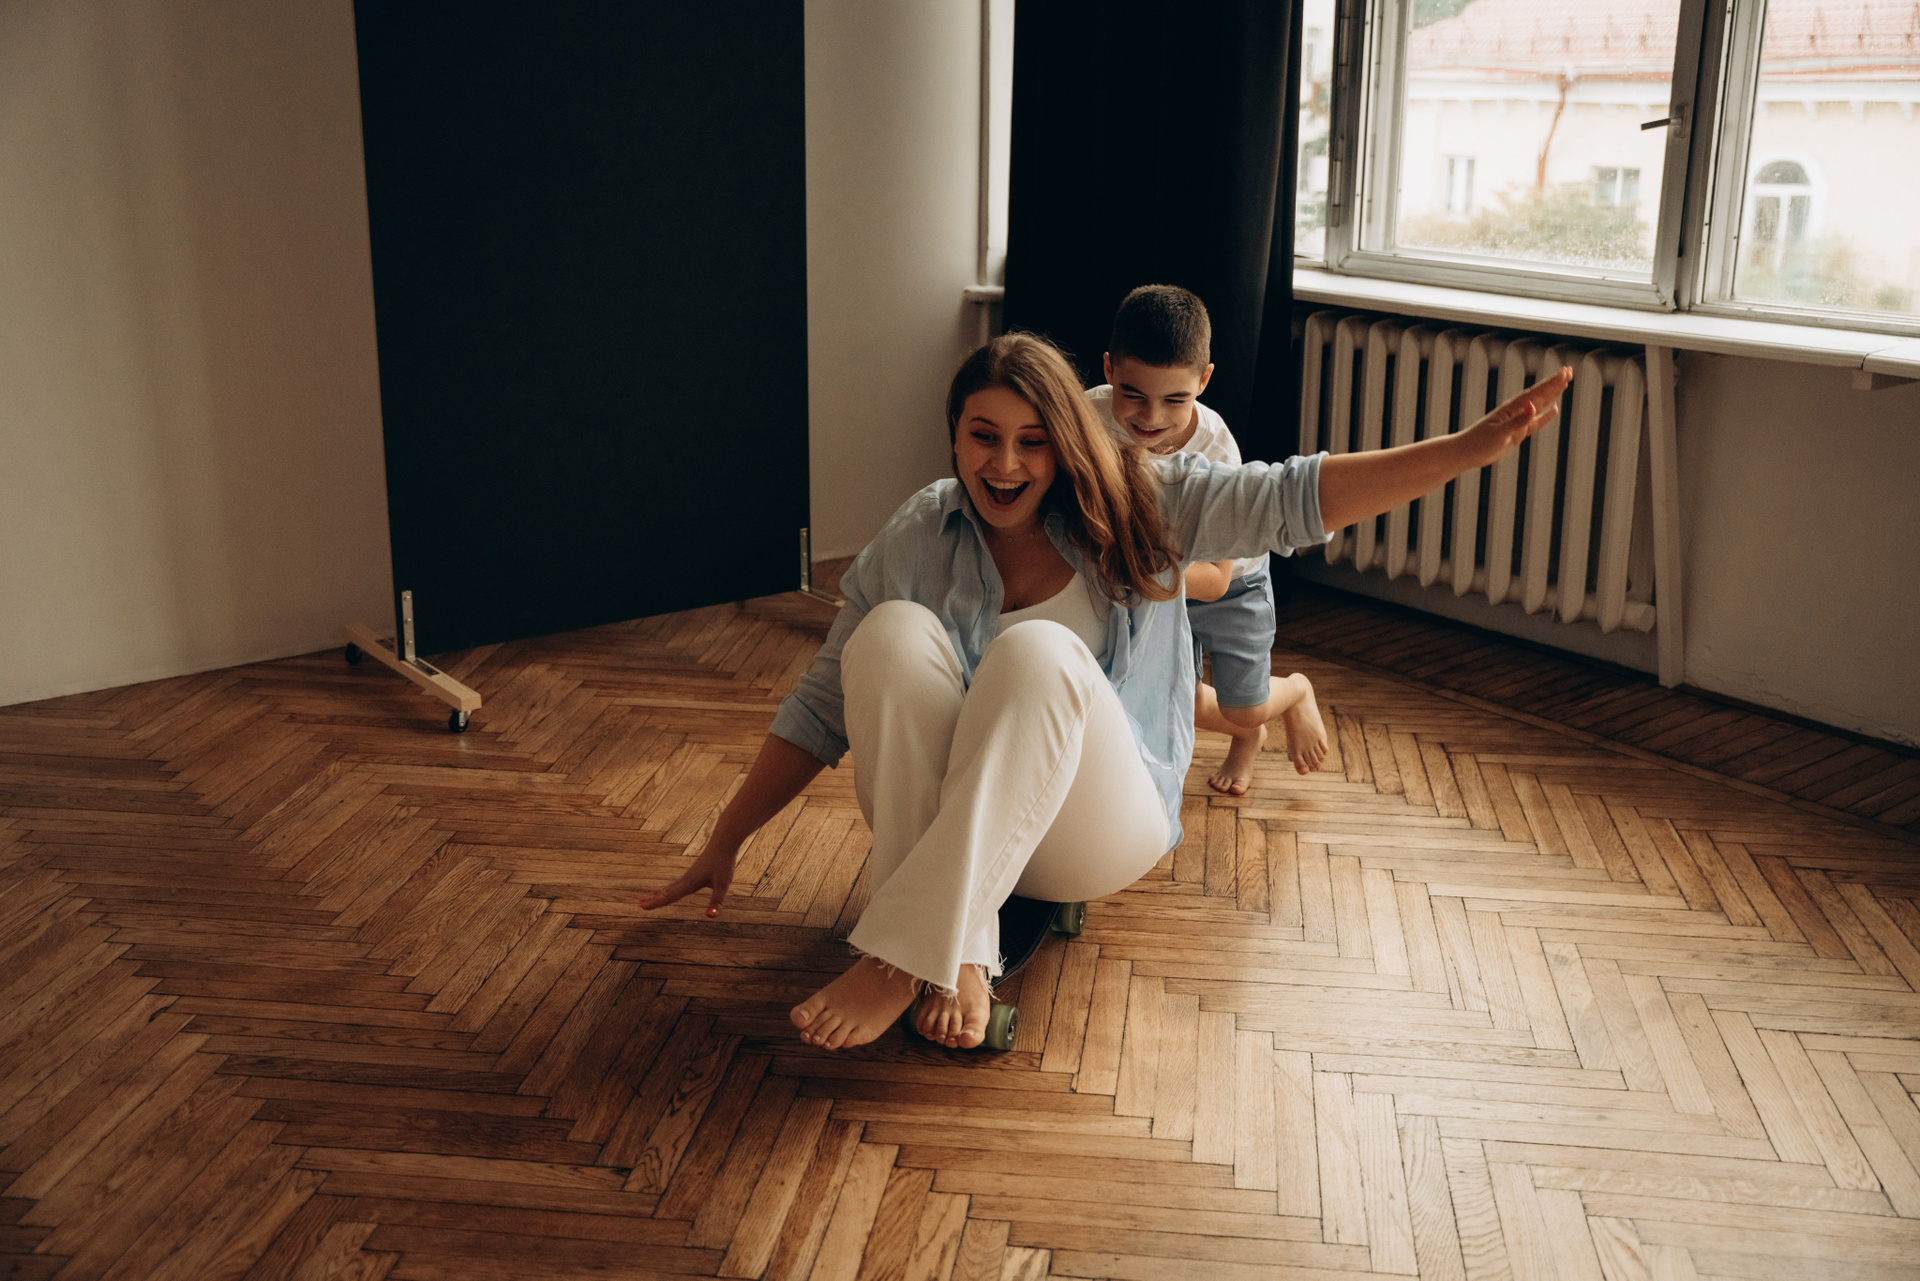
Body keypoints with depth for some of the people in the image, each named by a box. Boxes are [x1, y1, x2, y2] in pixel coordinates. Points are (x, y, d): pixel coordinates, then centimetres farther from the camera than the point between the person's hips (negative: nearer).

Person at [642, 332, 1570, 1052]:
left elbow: (1295, 499, -9)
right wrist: (724, 846, 0)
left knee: (1039, 652, -32)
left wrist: (1476, 446, -19)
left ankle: (901, 963, -34)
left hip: (1098, 829, -1)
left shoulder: (1137, 507, -1)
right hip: (943, 817, 1)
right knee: (893, 634, -26)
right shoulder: (915, 543, -1)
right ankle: (960, 961, -31)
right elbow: (822, 706, 2)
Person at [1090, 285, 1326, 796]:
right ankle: (1248, 738, 42)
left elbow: (1215, 579, -34)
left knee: (1243, 709, 1)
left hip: (1230, 578, -3)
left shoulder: (1215, 452, -38)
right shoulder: (1092, 413, -32)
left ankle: (1296, 691, 38)